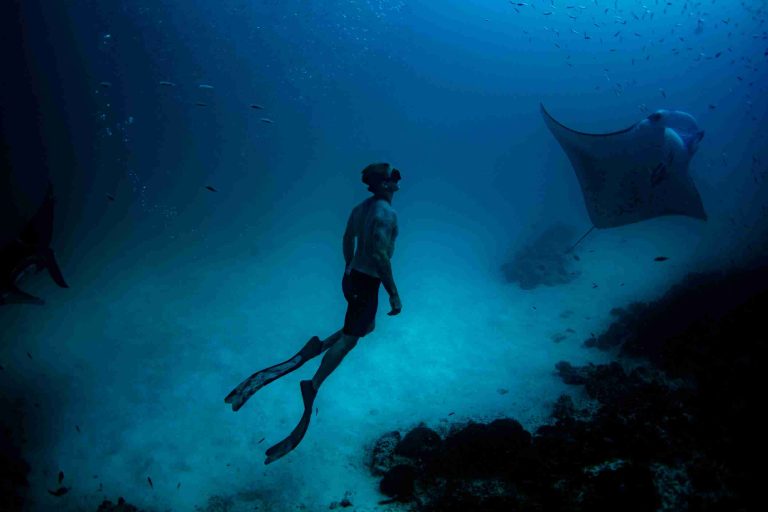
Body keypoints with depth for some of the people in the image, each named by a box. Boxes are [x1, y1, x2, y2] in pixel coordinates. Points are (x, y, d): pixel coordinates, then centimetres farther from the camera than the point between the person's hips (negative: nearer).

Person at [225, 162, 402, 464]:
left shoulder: (361, 207, 7)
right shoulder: (386, 212, -21)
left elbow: (347, 241, 18)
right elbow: (380, 255, -28)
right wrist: (394, 293, -23)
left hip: (352, 277, 9)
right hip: (367, 284, -9)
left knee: (366, 326, 25)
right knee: (349, 339, 0)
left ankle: (318, 348, 9)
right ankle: (312, 388, -3)